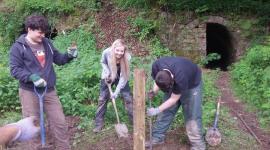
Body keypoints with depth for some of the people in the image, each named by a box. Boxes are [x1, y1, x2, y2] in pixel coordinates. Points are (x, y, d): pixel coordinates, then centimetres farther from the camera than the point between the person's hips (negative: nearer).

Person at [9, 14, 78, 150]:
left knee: (59, 123, 9)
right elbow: (15, 69, -13)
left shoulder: (47, 43, 7)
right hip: (29, 92, -4)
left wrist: (69, 55, -6)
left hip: (50, 91, 5)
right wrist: (32, 76, -28)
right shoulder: (18, 47, -9)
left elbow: (58, 59, 15)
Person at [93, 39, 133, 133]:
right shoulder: (106, 53, -30)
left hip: (120, 77, 0)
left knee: (128, 98, -4)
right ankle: (99, 123, 11)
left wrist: (117, 91, -29)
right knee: (102, 99, 0)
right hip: (108, 76, 1)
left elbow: (123, 76, -26)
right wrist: (107, 72, -22)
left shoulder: (127, 57, -31)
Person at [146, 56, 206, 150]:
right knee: (166, 111, 5)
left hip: (192, 84, -5)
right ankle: (157, 137, 17)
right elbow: (158, 82, -8)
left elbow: (173, 99, -29)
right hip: (174, 82, 5)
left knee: (192, 115, -7)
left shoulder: (180, 79, -43)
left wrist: (157, 110, -27)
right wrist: (154, 91, -27)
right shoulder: (156, 66, -30)